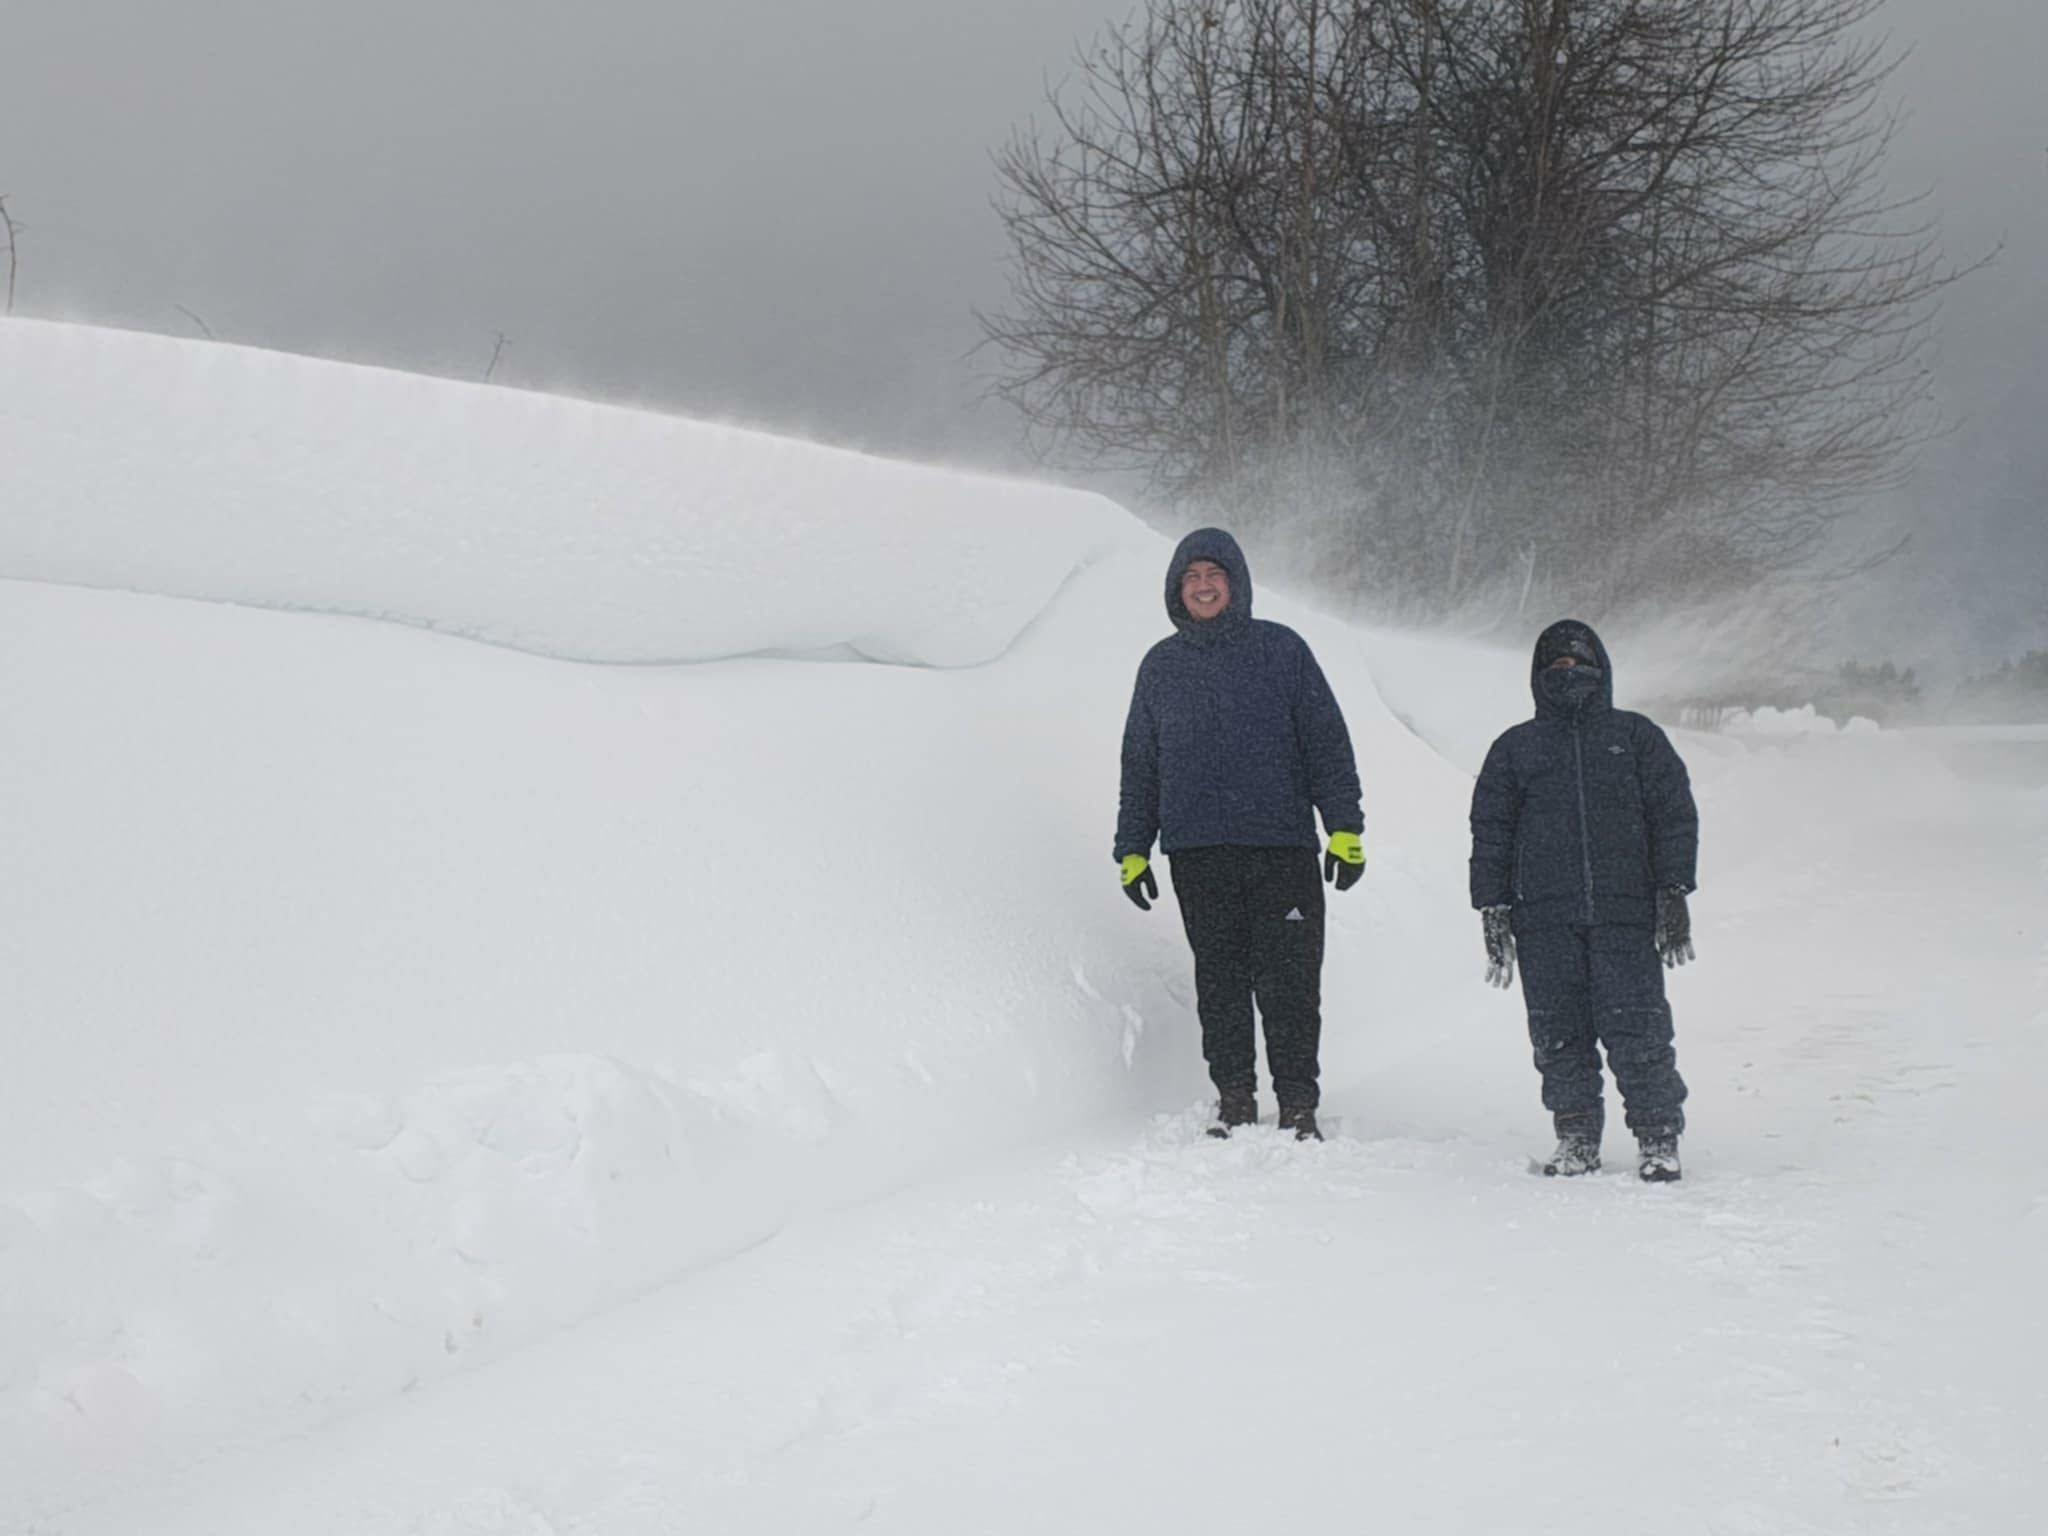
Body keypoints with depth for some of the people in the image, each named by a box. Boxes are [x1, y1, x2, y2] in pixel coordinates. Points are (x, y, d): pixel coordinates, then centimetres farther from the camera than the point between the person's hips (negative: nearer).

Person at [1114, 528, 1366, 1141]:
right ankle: (1234, 1102, 9)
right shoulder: (1161, 666, 13)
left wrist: (1345, 827, -1)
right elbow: (1139, 766, 18)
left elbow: (1328, 745, 6)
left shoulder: (1283, 650, 7)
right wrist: (1132, 848, 13)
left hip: (1282, 845, -2)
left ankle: (1299, 1109, 1)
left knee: (1290, 985, -4)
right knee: (1220, 983, 2)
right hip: (1198, 853, 2)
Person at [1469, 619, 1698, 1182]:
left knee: (1637, 1028, -7)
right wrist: (1493, 910, 4)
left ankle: (1658, 1135, 3)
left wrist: (1673, 894, 1)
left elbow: (1675, 816, 10)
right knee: (1558, 1034, 2)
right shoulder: (1514, 750, 14)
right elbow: (1490, 833, 13)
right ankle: (1576, 1135, 14)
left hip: (1626, 912, -1)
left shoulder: (1637, 739, 12)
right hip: (1544, 920, 2)